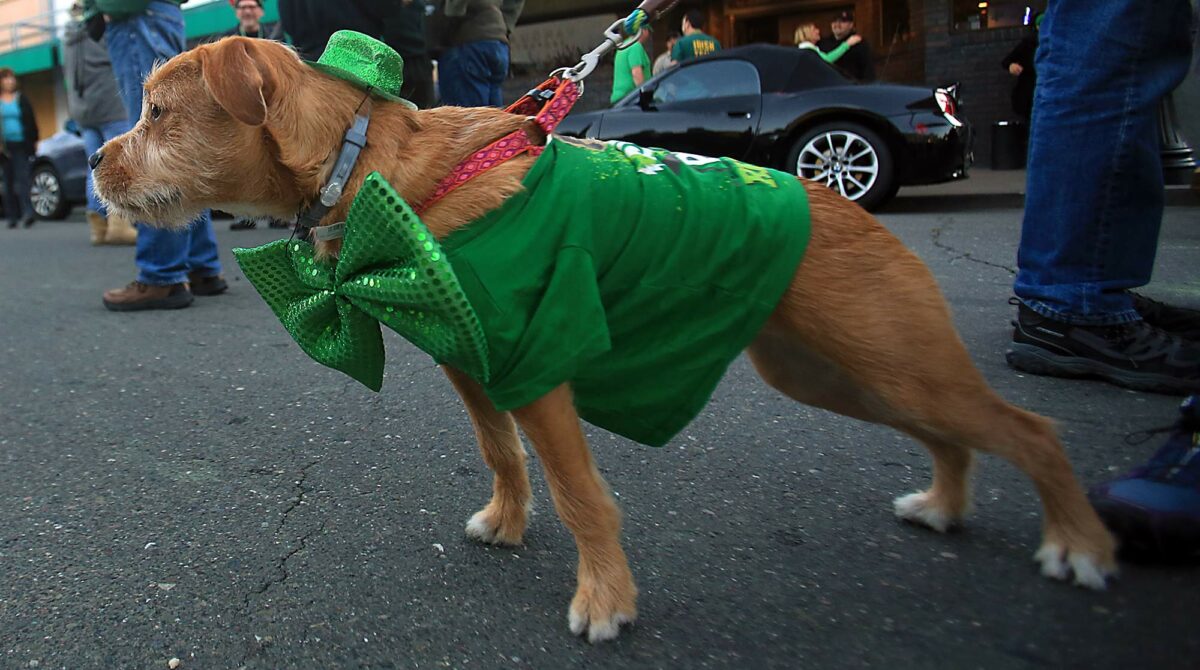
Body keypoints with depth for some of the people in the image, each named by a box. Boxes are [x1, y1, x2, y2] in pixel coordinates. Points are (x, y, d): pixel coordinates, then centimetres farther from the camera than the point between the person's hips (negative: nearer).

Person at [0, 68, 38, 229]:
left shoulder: (21, 100, 7)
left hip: (21, 145, -1)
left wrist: (34, 141, 2)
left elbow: (31, 121, 8)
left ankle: (27, 212, -17)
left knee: (22, 179, -10)